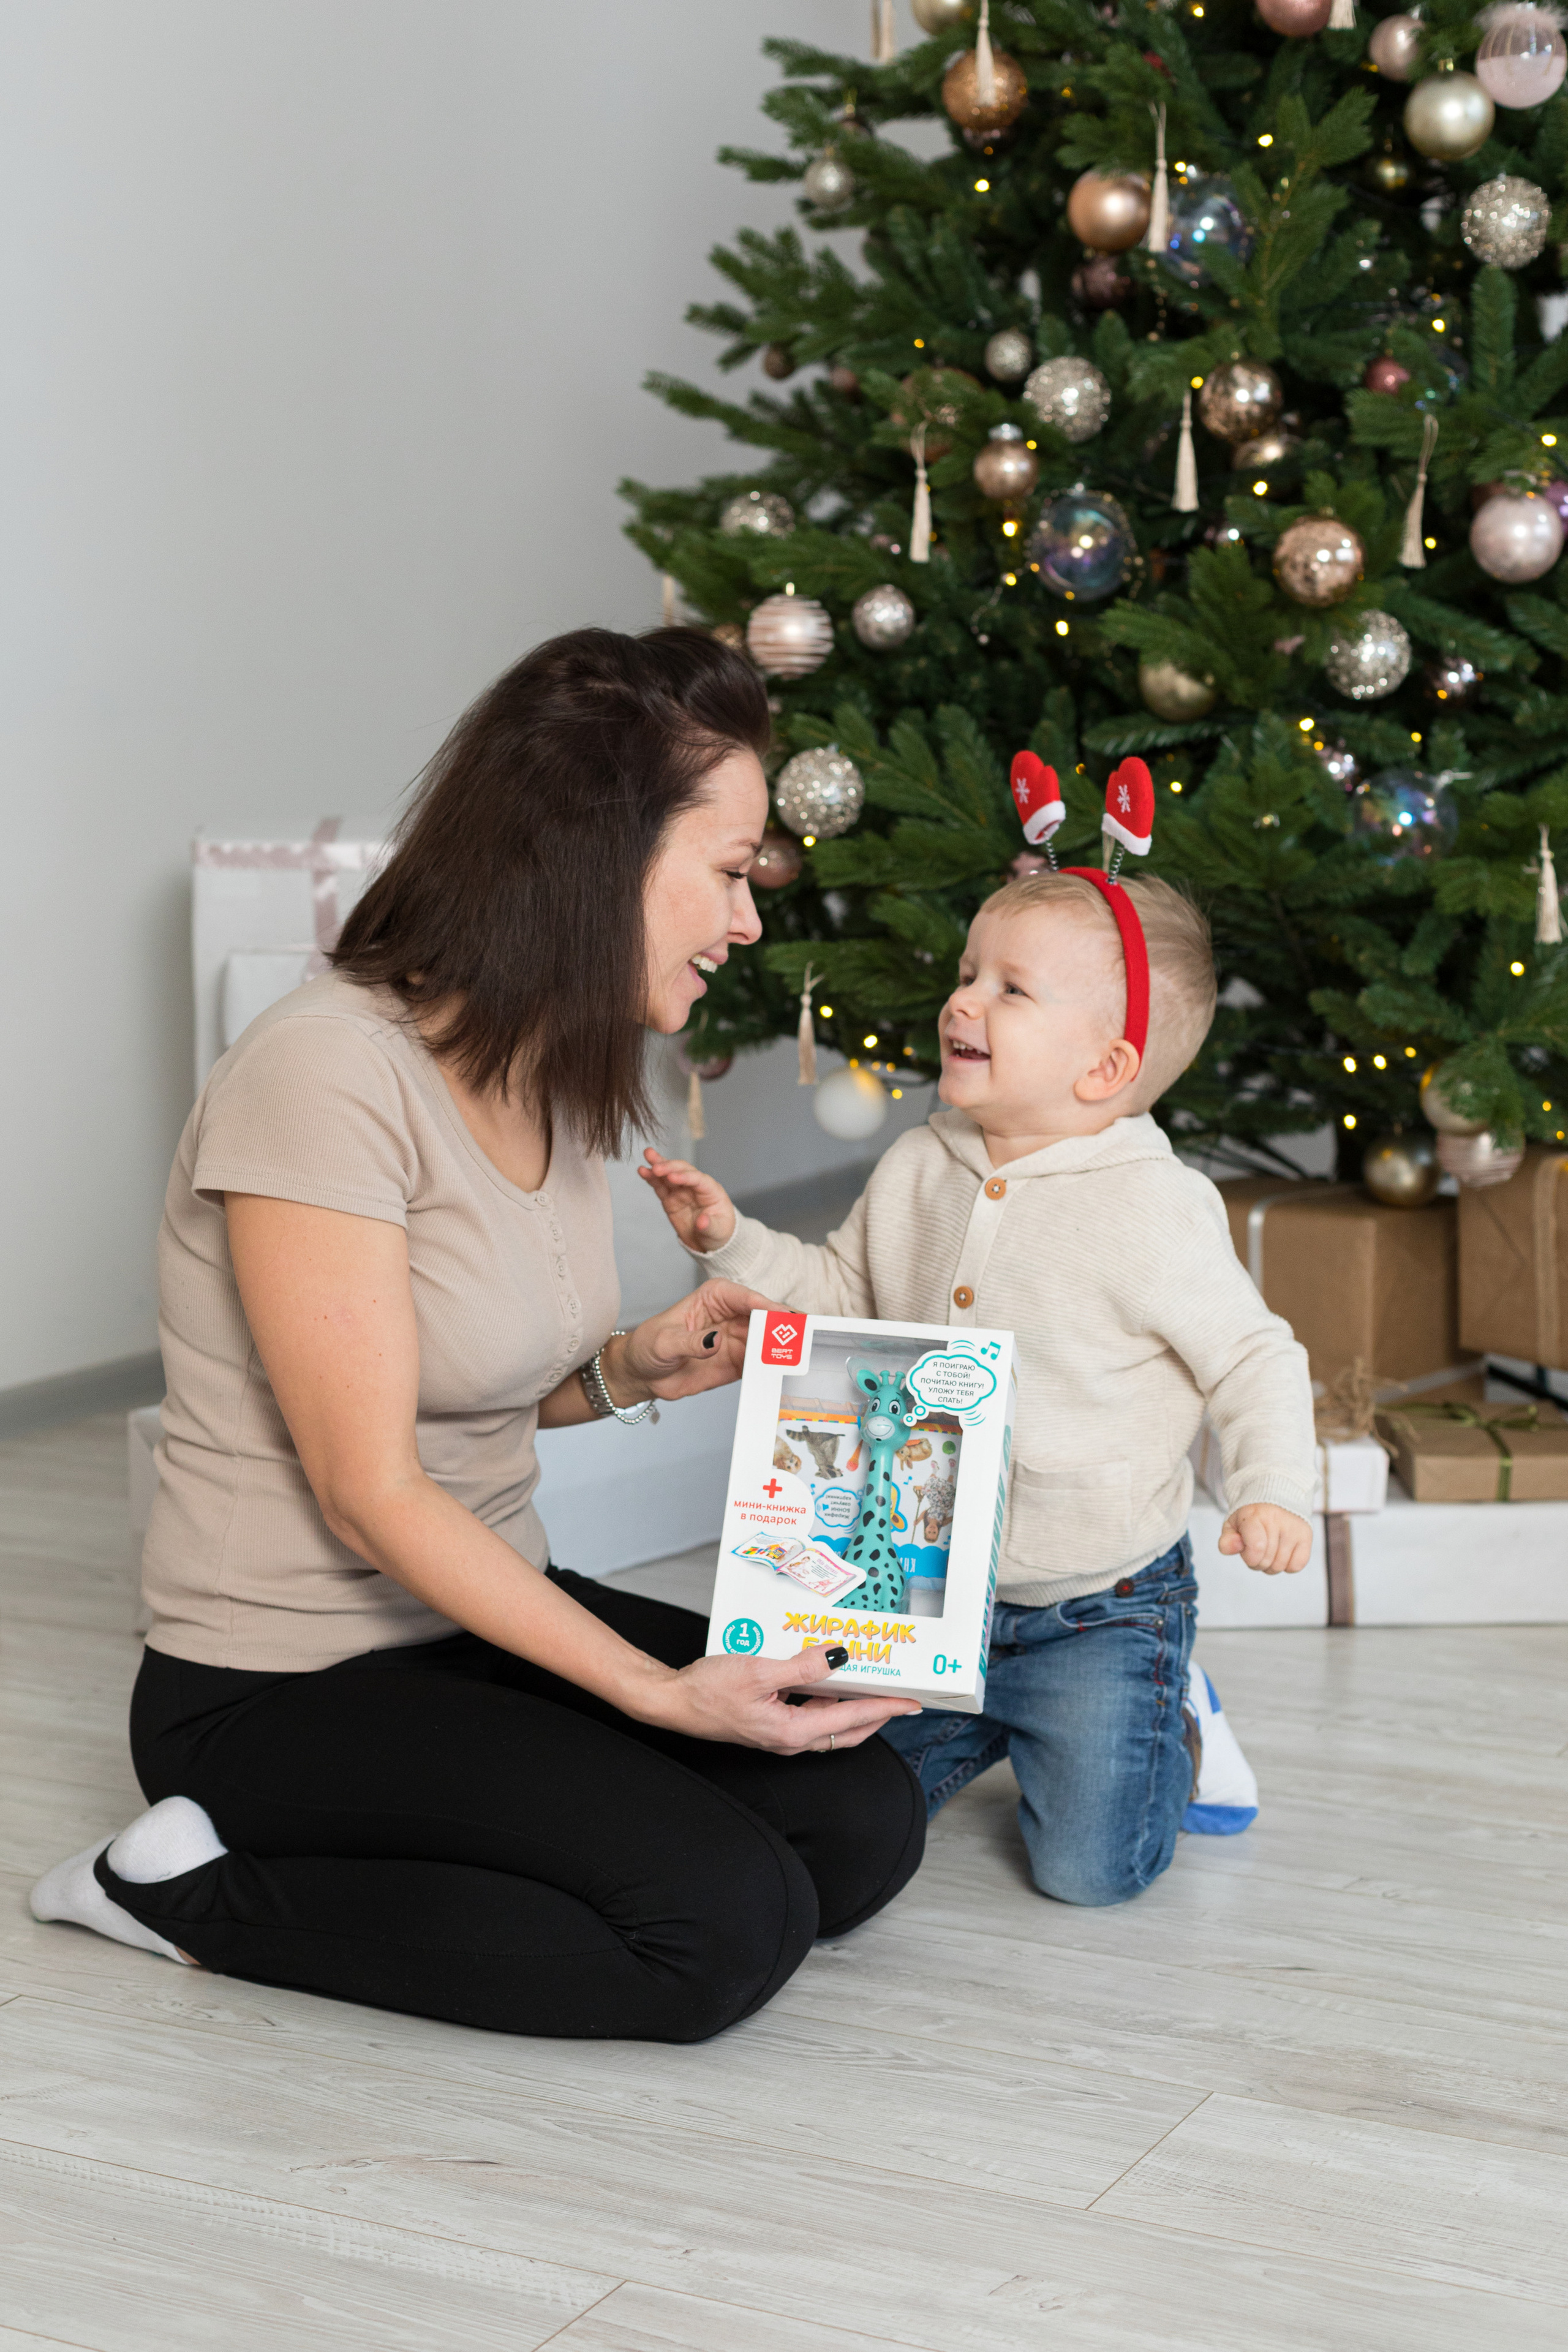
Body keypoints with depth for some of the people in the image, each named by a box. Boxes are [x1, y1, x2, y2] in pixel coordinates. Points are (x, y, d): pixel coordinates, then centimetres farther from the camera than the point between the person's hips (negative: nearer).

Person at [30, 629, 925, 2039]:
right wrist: (657, 1692, -24)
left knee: (865, 1826, -7)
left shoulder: (564, 1071, 6)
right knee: (729, 1927, -21)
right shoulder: (331, 1072, -22)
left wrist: (627, 1369, -4)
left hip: (493, 1612, 9)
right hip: (294, 1687, -9)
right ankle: (203, 1893, -6)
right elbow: (370, 1488, -22)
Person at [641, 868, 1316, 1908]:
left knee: (1092, 1868, -8)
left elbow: (1256, 1360, -11)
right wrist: (731, 1240, 0)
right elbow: (838, 1298, 13)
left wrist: (1274, 1494, -24)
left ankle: (1172, 1725, 23)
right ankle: (999, 1720, 33)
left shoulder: (1155, 1210, -17)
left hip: (1100, 1606, -5)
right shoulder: (916, 1172, 0)